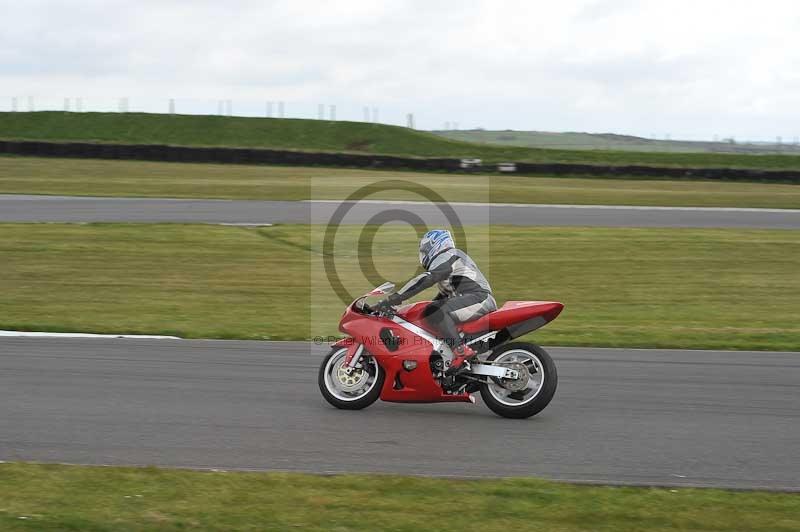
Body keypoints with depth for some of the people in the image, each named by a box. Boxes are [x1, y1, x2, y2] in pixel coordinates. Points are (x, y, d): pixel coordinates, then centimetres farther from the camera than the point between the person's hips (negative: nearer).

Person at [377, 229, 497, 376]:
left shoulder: (448, 256, -7)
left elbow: (425, 280, -21)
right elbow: (445, 293, 37)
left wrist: (393, 299, -26)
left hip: (479, 297, -11)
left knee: (437, 313, -28)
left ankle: (461, 350, -34)